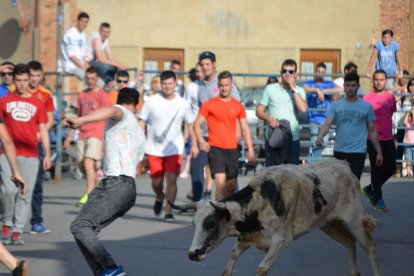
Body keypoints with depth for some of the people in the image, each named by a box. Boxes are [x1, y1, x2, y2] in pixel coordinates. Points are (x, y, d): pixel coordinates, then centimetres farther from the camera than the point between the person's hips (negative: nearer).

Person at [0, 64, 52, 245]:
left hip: (31, 155, 2)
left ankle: (17, 231, 6)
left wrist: (47, 154, 8)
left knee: (25, 194, -1)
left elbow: (43, 130, 13)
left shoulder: (37, 103, 12)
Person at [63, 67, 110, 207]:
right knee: (82, 165, 6)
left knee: (88, 162, -18)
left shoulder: (102, 95, -4)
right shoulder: (82, 95, 14)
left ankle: (89, 195, -16)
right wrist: (70, 136, 19)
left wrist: (105, 139, -13)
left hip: (95, 135, -6)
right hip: (82, 135, 6)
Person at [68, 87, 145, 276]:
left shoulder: (121, 112, 6)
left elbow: (111, 111, -20)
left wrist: (81, 121, -36)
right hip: (130, 187, 8)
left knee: (79, 226, -14)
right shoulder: (140, 133, 30)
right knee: (86, 230, 8)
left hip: (115, 184, -8)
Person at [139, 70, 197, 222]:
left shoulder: (183, 104, 0)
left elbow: (190, 124, 8)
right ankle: (159, 197, 40)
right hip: (154, 148, 1)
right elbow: (142, 122, 1)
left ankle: (168, 212, -5)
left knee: (171, 179, -13)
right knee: (156, 181, 6)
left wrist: (194, 144, 0)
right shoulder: (152, 102, -3)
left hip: (174, 148, 0)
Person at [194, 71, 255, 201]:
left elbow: (245, 129, 13)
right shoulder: (209, 104, -1)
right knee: (220, 182, -18)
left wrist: (250, 149, 5)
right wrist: (201, 141, -17)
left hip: (232, 149, 4)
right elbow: (197, 124, 0)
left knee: (231, 185, 12)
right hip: (216, 149, -4)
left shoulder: (238, 106, 9)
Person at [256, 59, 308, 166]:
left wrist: (293, 89, -9)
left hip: (293, 139, 0)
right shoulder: (270, 89, 8)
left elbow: (303, 109, -11)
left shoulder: (299, 91, 8)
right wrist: (269, 118, -12)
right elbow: (259, 110, 8)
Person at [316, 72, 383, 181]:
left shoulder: (366, 107, 4)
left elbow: (372, 131, 8)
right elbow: (327, 123, -4)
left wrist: (379, 152, 7)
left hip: (358, 152, -2)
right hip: (339, 151, 2)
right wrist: (320, 135, -26)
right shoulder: (336, 105, 7)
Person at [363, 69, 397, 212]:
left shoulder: (390, 96, 6)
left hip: (388, 139, 5)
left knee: (390, 168, 6)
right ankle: (378, 200, 11)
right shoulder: (368, 98, -7)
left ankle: (371, 189, 25)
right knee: (377, 169, 1)